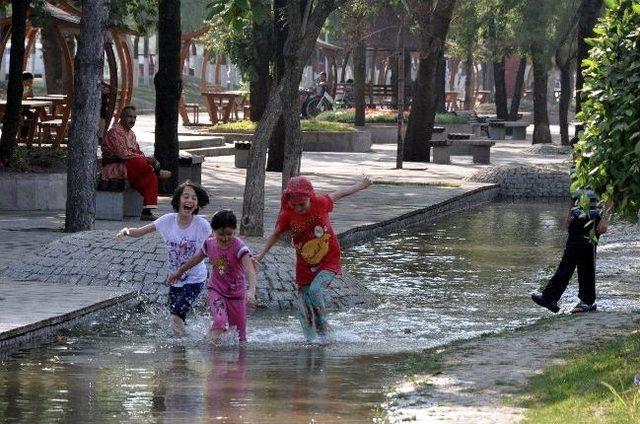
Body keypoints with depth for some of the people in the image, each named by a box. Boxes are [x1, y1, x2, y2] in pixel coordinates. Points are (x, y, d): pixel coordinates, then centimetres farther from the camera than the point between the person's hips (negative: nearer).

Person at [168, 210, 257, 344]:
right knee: (220, 321, -25)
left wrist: (251, 291, -50)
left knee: (239, 335, 5)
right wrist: (179, 272, 27)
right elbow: (197, 258, 14)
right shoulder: (210, 244, -7)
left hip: (236, 295, -2)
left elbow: (249, 269, -33)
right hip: (216, 291, 2)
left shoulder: (238, 247, -21)